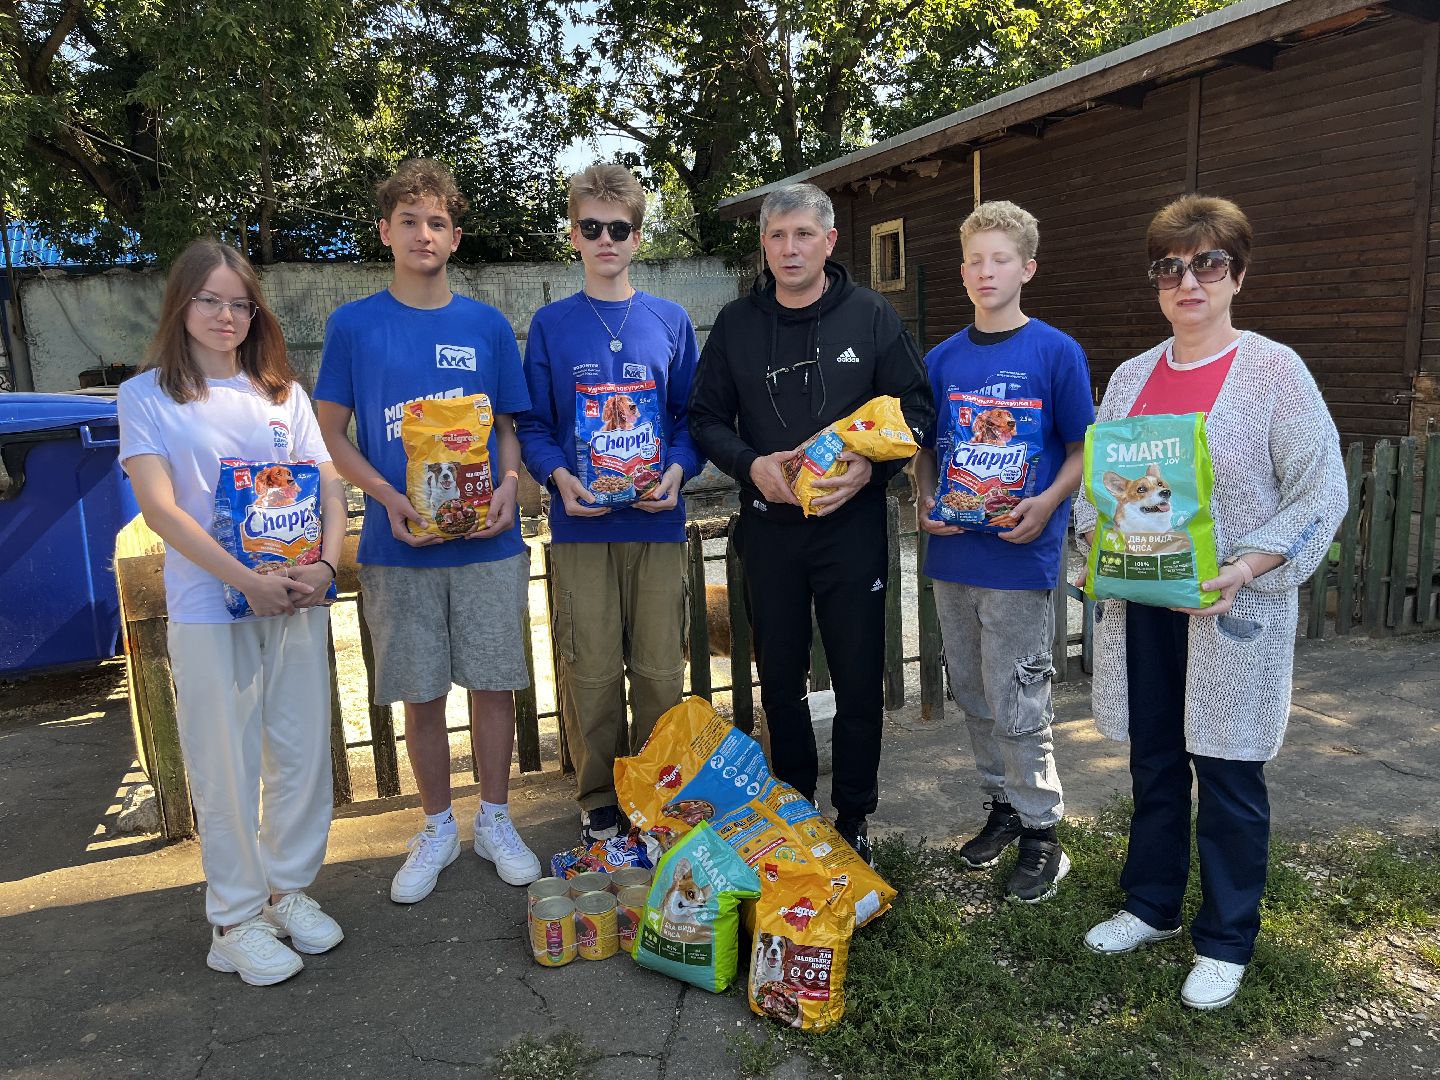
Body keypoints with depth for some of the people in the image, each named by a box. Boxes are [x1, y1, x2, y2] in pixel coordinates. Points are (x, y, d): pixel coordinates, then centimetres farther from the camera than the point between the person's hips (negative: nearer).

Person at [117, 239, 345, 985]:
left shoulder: (282, 392, 10)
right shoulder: (147, 396, 0)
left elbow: (328, 487, 7)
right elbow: (160, 508, -10)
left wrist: (324, 566, -11)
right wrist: (249, 581, -18)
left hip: (297, 603, 4)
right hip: (208, 610, -3)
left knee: (302, 753, 10)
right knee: (227, 768, 4)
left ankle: (289, 889, 29)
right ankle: (235, 919, 20)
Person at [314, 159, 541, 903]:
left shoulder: (486, 326, 5)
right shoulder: (353, 325, 2)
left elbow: (510, 425, 10)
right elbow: (331, 432, 3)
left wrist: (508, 486, -10)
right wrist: (390, 498, -13)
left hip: (488, 542, 1)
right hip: (398, 545, 0)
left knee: (494, 685, 6)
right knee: (420, 695, 8)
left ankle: (495, 820, 26)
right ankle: (438, 829, 28)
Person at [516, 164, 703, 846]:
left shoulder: (670, 321, 8)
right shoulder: (551, 324, 7)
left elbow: (690, 416, 10)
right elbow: (533, 425, 6)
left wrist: (676, 471, -9)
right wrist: (560, 477, -13)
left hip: (658, 522, 1)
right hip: (581, 524, 0)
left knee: (661, 671, 5)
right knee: (590, 674, 3)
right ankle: (599, 806, 21)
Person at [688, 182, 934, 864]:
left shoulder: (872, 317, 0)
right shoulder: (736, 324, 5)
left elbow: (916, 407, 1)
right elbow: (706, 418, 6)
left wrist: (869, 467, -16)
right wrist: (752, 464, -13)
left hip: (852, 526, -1)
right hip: (768, 527, 2)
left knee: (859, 680, 6)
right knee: (779, 679, 12)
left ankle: (853, 819, 23)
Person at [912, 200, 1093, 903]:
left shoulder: (1056, 352, -4)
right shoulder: (942, 359, 8)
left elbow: (1082, 450, -2)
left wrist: (1046, 504, -18)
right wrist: (926, 500, -3)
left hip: (1021, 554, -5)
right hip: (952, 551, 5)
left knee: (1016, 702, 0)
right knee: (973, 693, 15)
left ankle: (1042, 831, 17)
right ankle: (1003, 803, 34)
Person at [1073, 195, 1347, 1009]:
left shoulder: (1274, 371, -6)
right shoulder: (1131, 377, 9)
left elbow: (1321, 492, -8)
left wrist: (1248, 567, -20)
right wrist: (1095, 543, -4)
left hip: (1233, 613, -4)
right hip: (1140, 606, 4)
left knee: (1228, 774, 5)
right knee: (1154, 763, 15)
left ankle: (1226, 942, 23)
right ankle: (1152, 906, 34)